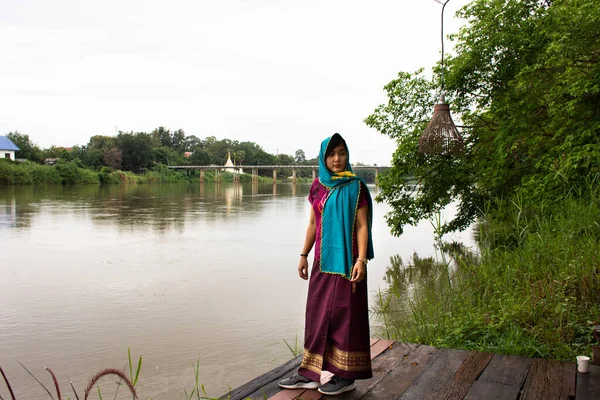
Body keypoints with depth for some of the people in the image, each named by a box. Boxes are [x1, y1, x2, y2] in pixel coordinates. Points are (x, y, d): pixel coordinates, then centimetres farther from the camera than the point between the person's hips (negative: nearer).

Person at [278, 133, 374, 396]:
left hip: (345, 259, -6)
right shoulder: (318, 186, 9)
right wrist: (304, 255, 11)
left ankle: (346, 376, 13)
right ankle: (310, 373, 19)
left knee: (344, 313, 1)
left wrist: (361, 260, -19)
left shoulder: (355, 187, -6)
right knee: (317, 313, 9)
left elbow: (362, 226, -10)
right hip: (323, 259, 6)